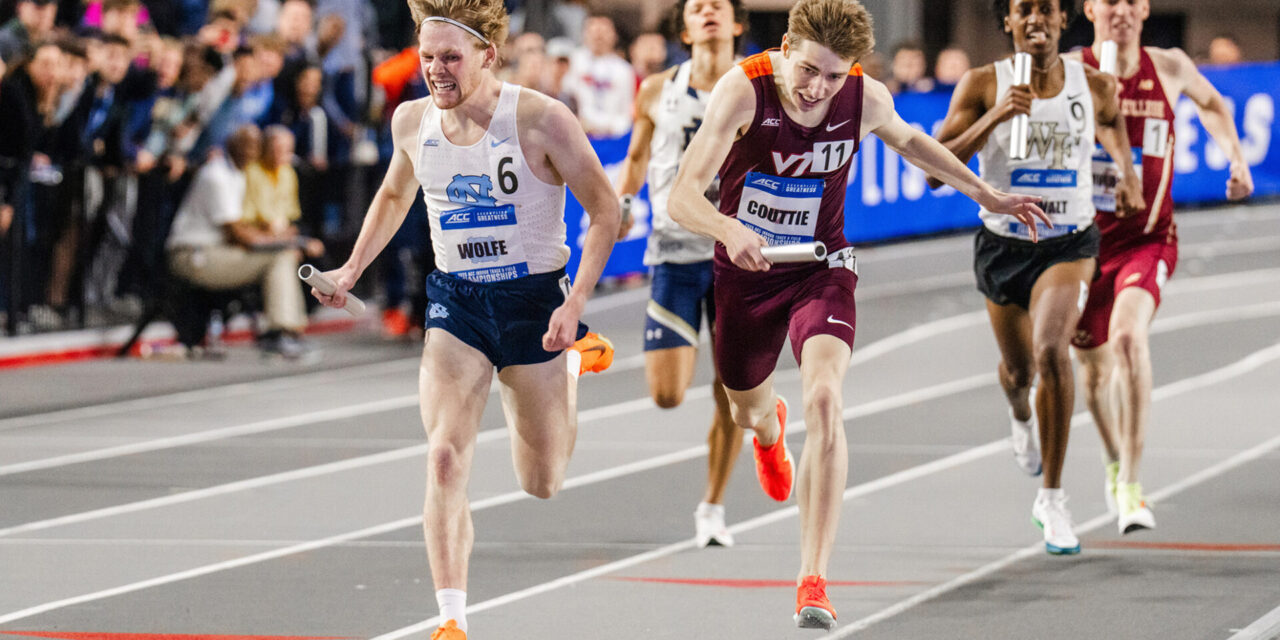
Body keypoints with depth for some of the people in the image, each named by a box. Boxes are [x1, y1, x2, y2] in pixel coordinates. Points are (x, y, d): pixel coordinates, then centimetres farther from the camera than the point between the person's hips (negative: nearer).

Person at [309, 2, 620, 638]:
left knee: (541, 483, 13)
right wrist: (352, 269, 12)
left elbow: (605, 211, -11)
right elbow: (394, 194, 19)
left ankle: (574, 358, 44)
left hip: (534, 299, -2)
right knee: (445, 457, -19)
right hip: (453, 300, 2)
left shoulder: (540, 120, -18)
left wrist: (576, 303, -20)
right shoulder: (412, 121, -3)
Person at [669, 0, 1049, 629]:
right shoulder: (743, 90, -25)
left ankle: (813, 581, -24)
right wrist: (731, 232, -53)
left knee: (824, 400, -25)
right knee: (746, 410, 23)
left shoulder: (868, 99, -15)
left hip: (820, 269, 0)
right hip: (744, 269, 0)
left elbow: (906, 139, 12)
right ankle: (770, 430, 67)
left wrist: (983, 192, 16)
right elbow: (683, 196, -32)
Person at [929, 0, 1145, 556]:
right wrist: (994, 117, -27)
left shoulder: (1095, 87, -5)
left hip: (1070, 244, -1)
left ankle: (1051, 498, -14)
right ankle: (1020, 414, 61)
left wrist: (1127, 171, 4)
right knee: (1018, 370, 19)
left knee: (1052, 351, -26)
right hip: (1002, 245, 1)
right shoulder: (982, 86, -10)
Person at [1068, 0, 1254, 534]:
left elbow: (1211, 103, 23)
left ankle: (1131, 487, -28)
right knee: (1095, 365, 15)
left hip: (1147, 237, -1)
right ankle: (1115, 463, 46)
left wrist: (1235, 158, 13)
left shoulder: (1170, 68, 0)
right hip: (1083, 236, 1)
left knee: (1129, 335, -28)